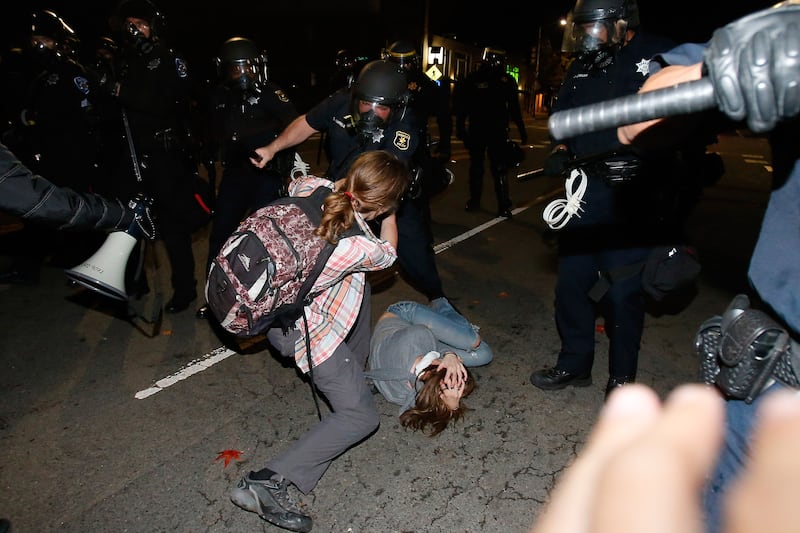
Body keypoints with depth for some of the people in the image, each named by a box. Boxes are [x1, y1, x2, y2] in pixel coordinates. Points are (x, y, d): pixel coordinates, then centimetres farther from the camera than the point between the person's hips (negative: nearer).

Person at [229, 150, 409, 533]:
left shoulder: (310, 186, -14)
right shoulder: (359, 248, -29)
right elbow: (388, 253, -3)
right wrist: (389, 213, 12)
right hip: (303, 332, -8)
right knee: (361, 417, 1)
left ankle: (353, 370, 38)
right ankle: (267, 483, -3)